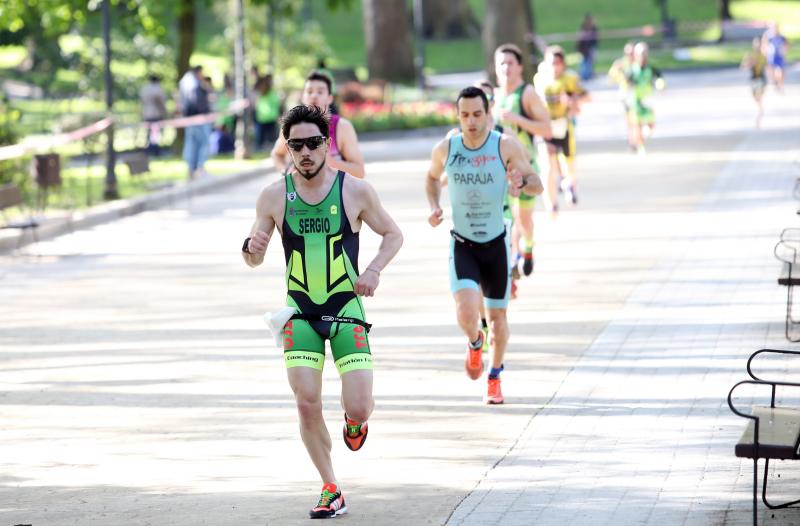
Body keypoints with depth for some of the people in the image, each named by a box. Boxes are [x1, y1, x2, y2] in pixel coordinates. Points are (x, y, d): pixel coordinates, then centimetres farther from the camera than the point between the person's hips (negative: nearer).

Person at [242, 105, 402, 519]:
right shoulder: (274, 196, -2)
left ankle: (355, 418, 30)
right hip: (300, 313, 1)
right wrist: (251, 247, -15)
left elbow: (393, 234, 9)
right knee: (307, 405, -8)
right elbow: (255, 259, 8)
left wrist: (374, 270, -8)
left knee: (359, 408, -9)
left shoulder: (355, 190, -5)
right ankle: (330, 490, 9)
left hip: (347, 310, -1)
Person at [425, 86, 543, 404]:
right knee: (466, 312, -20)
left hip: (496, 244, 0)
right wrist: (434, 206, -3)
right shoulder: (445, 149, -6)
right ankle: (474, 343, 17)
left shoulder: (506, 147, -11)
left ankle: (495, 378, 35)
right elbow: (432, 178, 16)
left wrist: (522, 181, -28)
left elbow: (537, 186, -5)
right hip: (462, 245, 0)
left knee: (497, 316, 11)